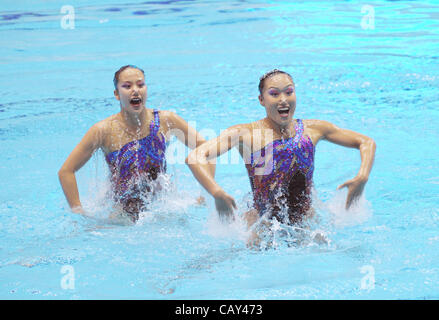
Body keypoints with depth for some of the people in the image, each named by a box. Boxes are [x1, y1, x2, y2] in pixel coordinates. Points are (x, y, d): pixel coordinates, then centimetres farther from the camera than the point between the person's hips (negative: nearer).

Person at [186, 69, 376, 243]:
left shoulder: (312, 130, 5)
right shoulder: (245, 134, -5)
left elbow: (367, 143, 13)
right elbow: (195, 157, -15)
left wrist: (362, 178, -6)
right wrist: (217, 193, -30)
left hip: (306, 222, 3)